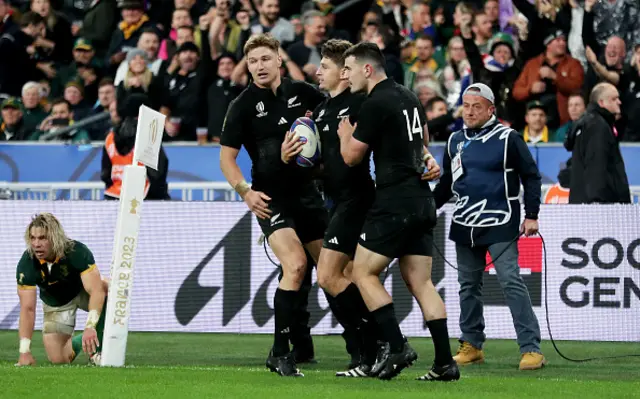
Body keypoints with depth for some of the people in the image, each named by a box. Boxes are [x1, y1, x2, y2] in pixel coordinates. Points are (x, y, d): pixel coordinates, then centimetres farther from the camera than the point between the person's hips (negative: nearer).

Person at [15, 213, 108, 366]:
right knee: (58, 359, -11)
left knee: (106, 289, -36)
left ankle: (97, 348, -19)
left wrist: (90, 327, -56)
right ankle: (78, 342, 26)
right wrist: (24, 351, -35)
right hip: (56, 303, 2)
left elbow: (96, 291, -42)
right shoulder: (26, 264, -27)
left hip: (82, 291, -2)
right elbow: (27, 309, -27)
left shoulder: (77, 252, -33)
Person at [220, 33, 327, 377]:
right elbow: (226, 157, -5)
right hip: (272, 200, -4)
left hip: (307, 192, 4)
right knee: (295, 265, -23)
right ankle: (280, 354, -16)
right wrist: (245, 192, -19)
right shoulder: (243, 105, -6)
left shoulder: (301, 92, 2)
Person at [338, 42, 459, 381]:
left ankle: (397, 347, -11)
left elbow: (351, 156, -6)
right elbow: (423, 139, 32)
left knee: (363, 273, -1)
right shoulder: (407, 97, 15)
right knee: (420, 282, 7)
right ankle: (445, 362, 0)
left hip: (394, 205, -9)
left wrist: (344, 132, 11)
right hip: (422, 203, 9)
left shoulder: (374, 105, -12)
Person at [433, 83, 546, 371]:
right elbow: (447, 183, 23)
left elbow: (531, 176, -3)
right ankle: (471, 345, 21)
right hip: (464, 225, 6)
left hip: (500, 224, -6)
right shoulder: (455, 141, 11)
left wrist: (532, 216, -7)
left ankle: (531, 348, -12)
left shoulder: (508, 138, -6)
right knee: (468, 285, 10)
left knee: (511, 282, -12)